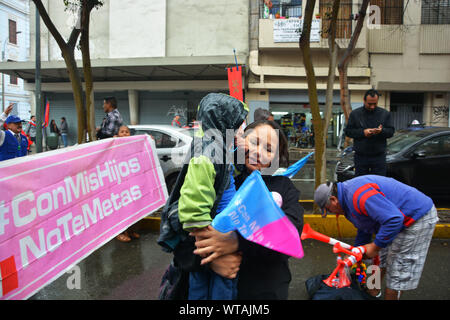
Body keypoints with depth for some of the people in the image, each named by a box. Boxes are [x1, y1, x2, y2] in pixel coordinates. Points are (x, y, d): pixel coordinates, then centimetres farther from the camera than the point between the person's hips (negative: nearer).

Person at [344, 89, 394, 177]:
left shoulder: (385, 114, 7)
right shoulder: (355, 114, 4)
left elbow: (391, 131, 5)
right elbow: (348, 131, 1)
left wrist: (382, 131, -17)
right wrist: (363, 132, -14)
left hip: (379, 156, 1)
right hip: (360, 156, 0)